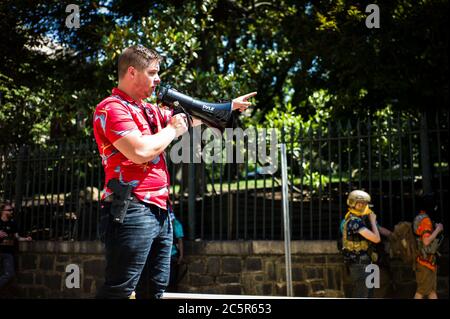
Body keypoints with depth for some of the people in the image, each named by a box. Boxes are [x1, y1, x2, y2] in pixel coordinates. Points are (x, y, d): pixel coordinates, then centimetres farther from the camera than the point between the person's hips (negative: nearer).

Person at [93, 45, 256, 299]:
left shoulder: (150, 110, 19)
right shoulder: (112, 108, -9)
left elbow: (192, 115, 30)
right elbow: (141, 151, -22)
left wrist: (232, 105, 30)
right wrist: (173, 129, -5)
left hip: (160, 211, 10)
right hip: (133, 211, -9)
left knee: (155, 289, 14)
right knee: (119, 290, -9)